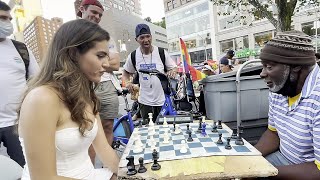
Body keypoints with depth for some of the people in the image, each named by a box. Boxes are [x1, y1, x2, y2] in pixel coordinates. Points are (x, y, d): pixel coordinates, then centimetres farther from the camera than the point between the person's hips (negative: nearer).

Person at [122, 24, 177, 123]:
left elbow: (174, 67, 4)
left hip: (163, 99, -1)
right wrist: (127, 82, -7)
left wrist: (172, 71, -19)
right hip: (145, 101, 1)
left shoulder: (162, 52, -6)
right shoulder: (133, 56, -2)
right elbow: (126, 72, 13)